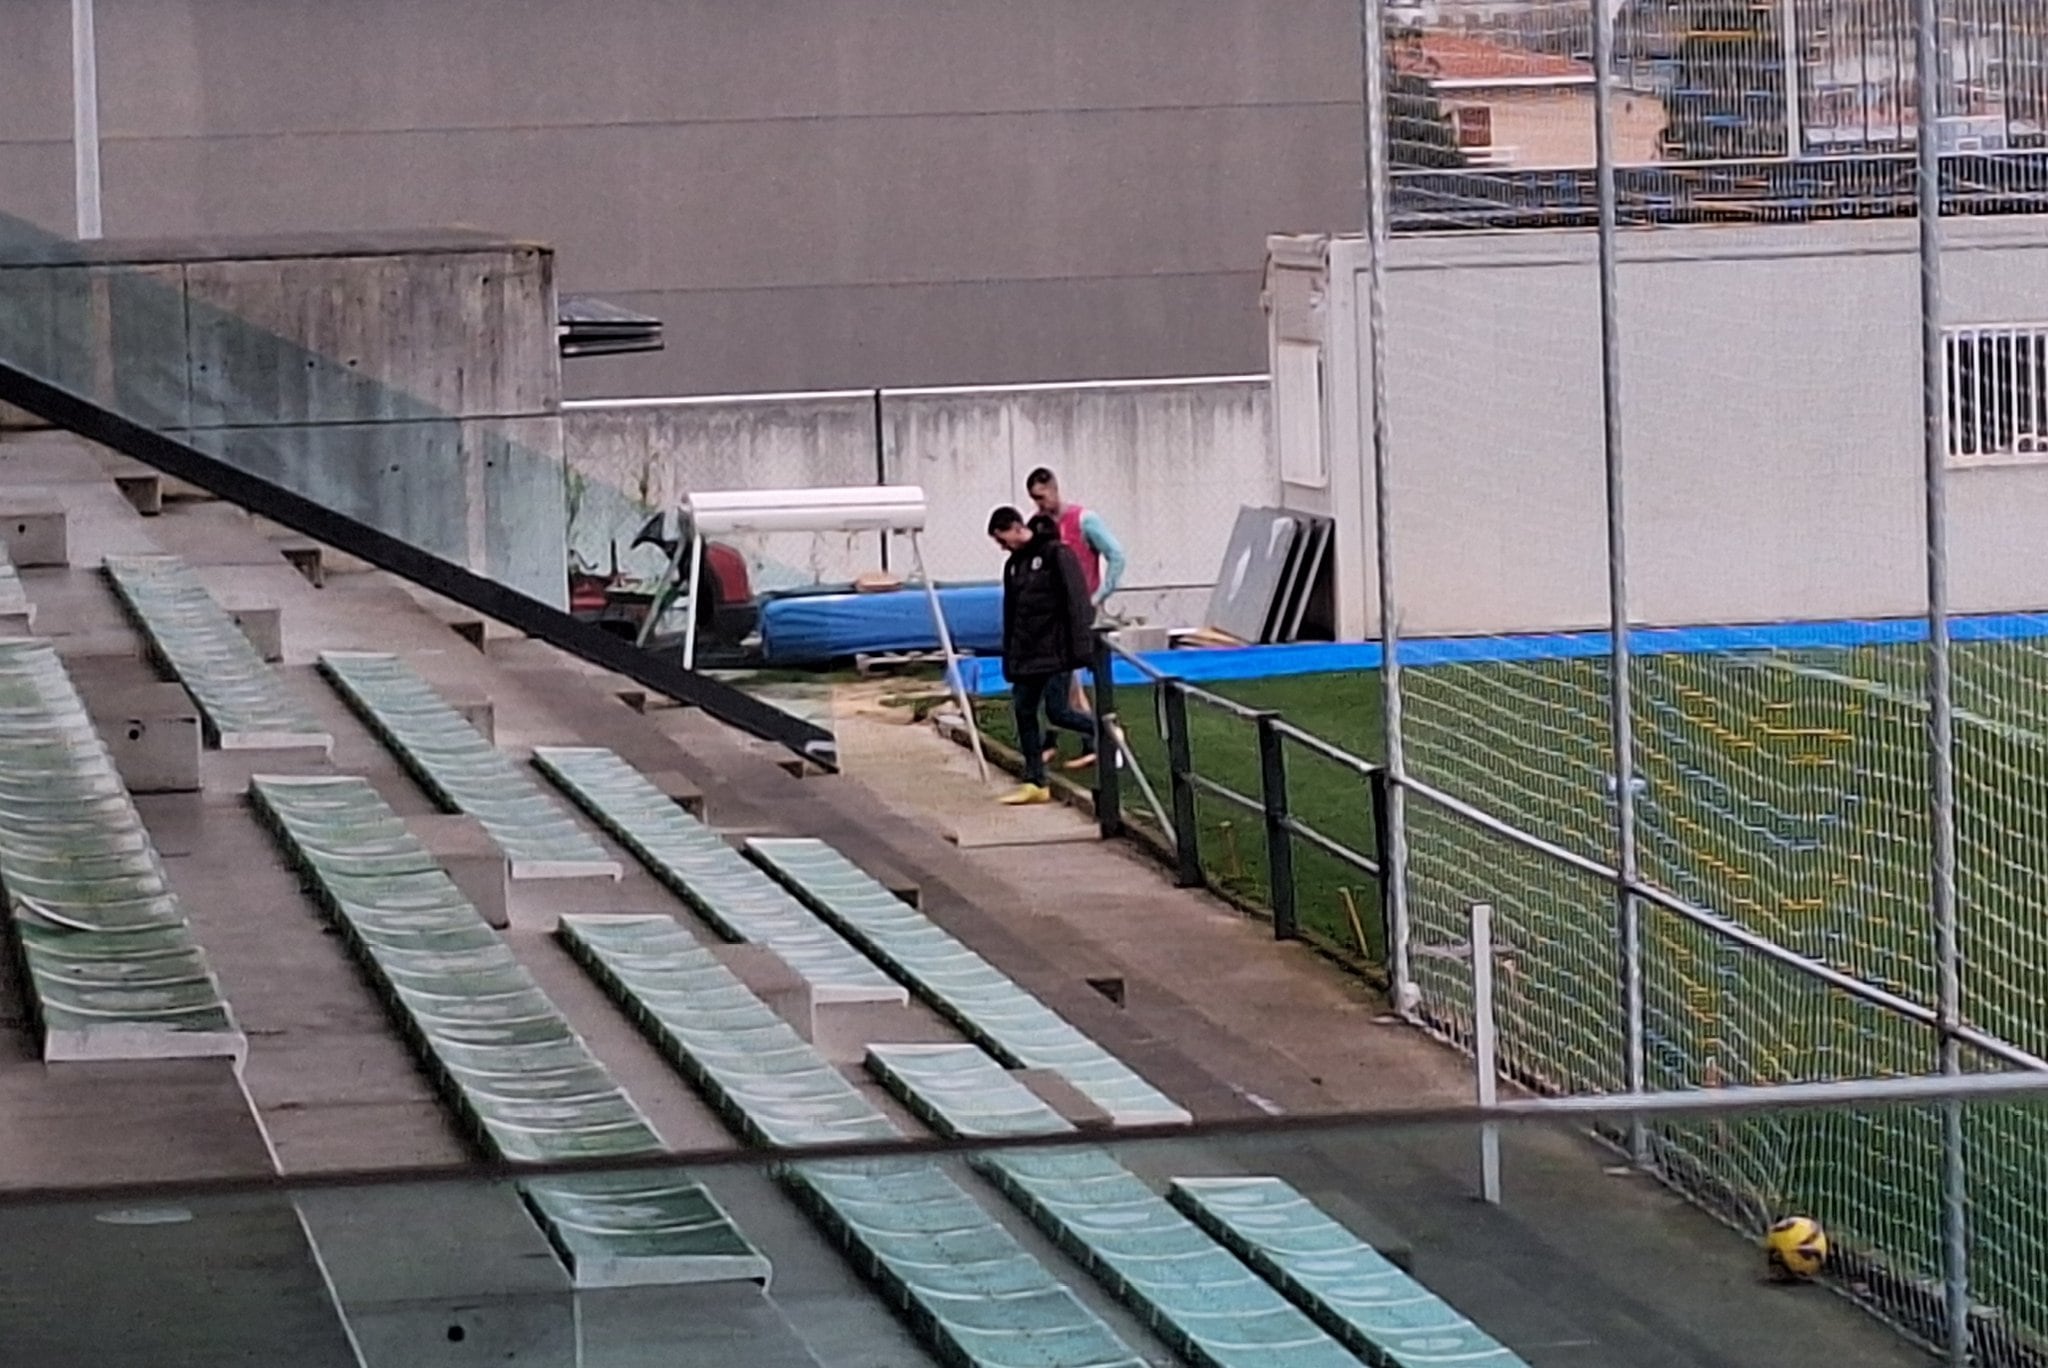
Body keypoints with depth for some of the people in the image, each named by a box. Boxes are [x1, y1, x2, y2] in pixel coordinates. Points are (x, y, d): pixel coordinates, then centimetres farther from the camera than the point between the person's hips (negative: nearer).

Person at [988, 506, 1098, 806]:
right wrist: (1009, 662, 16)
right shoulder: (1013, 564, 14)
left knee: (1057, 711, -10)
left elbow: (1077, 602, -15)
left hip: (1056, 652, -8)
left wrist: (1080, 647, -21)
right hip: (1026, 654, 8)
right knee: (1024, 712, 3)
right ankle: (1034, 782, 7)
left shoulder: (1056, 554, -10)